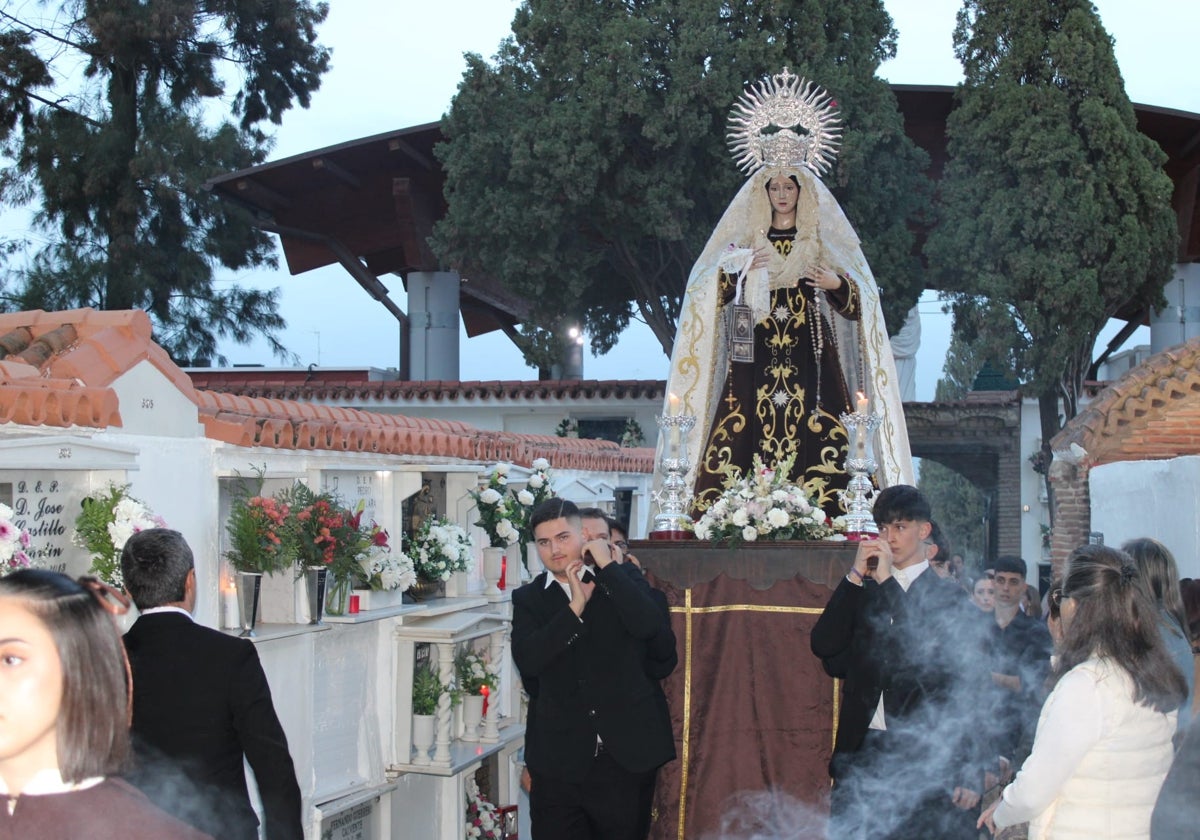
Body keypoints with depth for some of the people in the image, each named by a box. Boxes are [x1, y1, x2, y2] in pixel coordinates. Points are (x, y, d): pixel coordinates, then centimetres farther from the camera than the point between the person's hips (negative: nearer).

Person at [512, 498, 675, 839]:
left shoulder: (622, 579, 5)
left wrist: (608, 566, -12)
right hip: (558, 758, 1)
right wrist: (575, 606, -13)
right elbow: (527, 660, -9)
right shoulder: (528, 598, 7)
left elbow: (649, 626, -15)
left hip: (627, 751, -1)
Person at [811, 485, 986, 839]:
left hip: (924, 757, -3)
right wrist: (855, 576, -1)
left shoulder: (947, 596, 5)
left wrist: (887, 581, -9)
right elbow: (824, 646, 3)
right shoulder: (861, 592, 16)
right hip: (861, 753, 3)